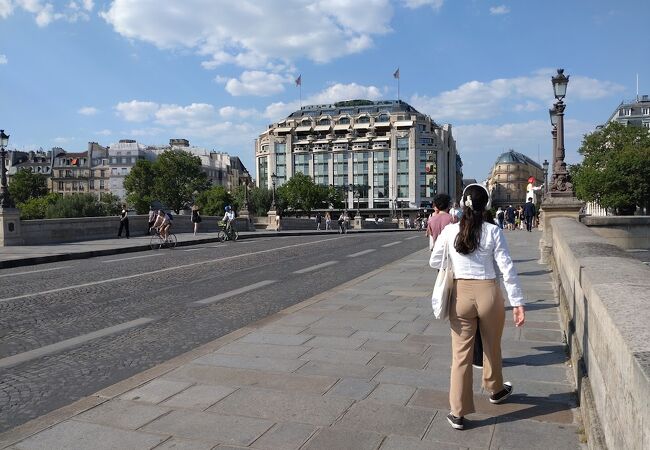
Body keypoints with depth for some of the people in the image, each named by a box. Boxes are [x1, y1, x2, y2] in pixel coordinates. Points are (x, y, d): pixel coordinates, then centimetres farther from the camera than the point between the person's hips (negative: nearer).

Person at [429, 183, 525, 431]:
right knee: (492, 347, 23)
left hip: (461, 294, 1)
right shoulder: (493, 232, -8)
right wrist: (517, 303, -5)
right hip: (488, 293, 0)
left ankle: (458, 413, 13)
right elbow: (507, 269, -10)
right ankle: (495, 390, 48)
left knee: (461, 353, 8)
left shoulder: (449, 231, -4)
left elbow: (434, 262, 7)